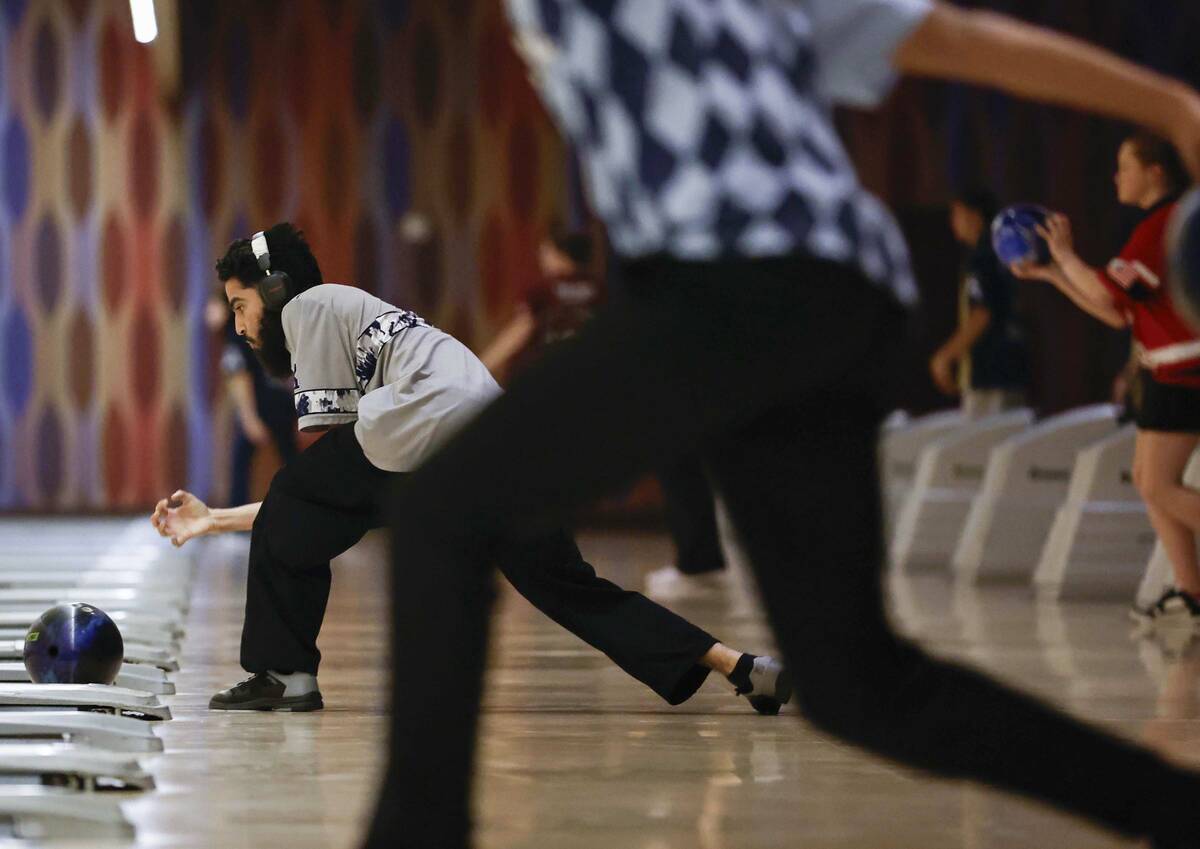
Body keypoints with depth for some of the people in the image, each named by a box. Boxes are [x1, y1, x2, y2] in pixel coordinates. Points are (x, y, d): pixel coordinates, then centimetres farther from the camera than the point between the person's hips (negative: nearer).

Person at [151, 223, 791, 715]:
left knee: (294, 498, 8)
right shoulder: (345, 324, 39)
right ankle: (741, 667, -3)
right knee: (571, 591, 7)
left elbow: (325, 443, 7)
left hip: (438, 416, -9)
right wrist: (214, 520, 43)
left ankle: (283, 671, 6)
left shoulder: (308, 306, 15)